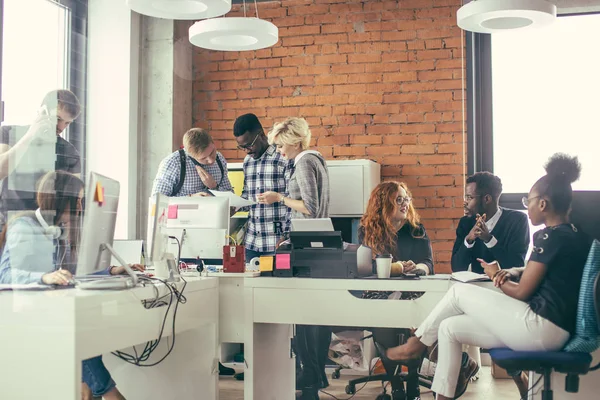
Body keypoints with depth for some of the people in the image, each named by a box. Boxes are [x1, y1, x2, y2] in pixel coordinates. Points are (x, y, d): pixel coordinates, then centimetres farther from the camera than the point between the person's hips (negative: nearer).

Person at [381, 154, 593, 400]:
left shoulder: (551, 236, -14)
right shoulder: (574, 236, 15)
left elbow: (521, 293, -12)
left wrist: (496, 275, 7)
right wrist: (513, 272, 8)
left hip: (540, 327, -9)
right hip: (555, 331, 9)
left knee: (459, 291, 2)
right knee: (450, 327, 8)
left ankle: (417, 344, 19)